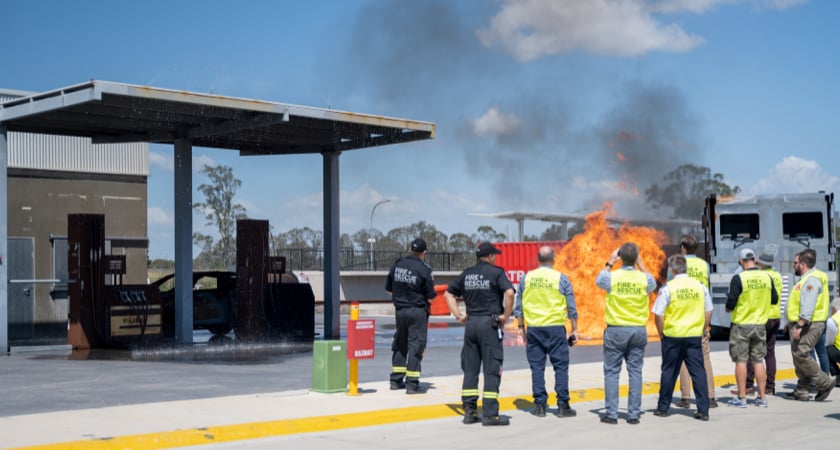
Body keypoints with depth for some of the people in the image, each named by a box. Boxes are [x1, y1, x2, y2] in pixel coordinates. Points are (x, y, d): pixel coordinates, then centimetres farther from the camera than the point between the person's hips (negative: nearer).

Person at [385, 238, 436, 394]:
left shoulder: (397, 265, 2)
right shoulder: (423, 269, -13)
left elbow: (388, 289, 9)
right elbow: (430, 298, -10)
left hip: (400, 310, 5)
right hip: (418, 311, -5)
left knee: (399, 345, 17)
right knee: (416, 345, 0)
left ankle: (396, 380, 21)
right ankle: (412, 384, 0)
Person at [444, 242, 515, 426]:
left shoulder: (466, 274, 12)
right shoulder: (496, 272, -4)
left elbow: (448, 294, 14)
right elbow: (509, 293, -19)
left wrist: (459, 315, 11)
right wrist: (505, 316, -8)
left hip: (471, 323, 5)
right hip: (489, 323, -5)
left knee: (470, 369, 10)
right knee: (492, 370, -2)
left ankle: (469, 411, 12)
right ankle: (490, 414, -2)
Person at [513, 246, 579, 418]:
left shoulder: (526, 278, 4)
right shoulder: (561, 278, -3)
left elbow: (518, 306, 9)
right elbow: (571, 308, -1)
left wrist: (521, 327, 18)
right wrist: (574, 329, 7)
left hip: (533, 328, 3)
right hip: (555, 327, -2)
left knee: (537, 367, 7)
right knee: (561, 366, 4)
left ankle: (539, 405, 8)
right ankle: (562, 405, 3)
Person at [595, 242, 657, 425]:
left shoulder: (612, 277, -9)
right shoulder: (644, 278, -5)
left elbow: (598, 281, 15)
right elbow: (653, 284, 21)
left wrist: (610, 262, 22)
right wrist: (641, 264, 23)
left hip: (615, 330, -2)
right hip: (638, 330, 2)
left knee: (611, 372, 5)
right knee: (635, 372, 7)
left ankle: (611, 413, 4)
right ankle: (634, 414, 8)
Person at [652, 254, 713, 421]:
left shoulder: (668, 288, -10)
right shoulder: (700, 286, 2)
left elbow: (658, 315, -10)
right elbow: (709, 311, 8)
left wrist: (661, 333, 4)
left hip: (673, 335, -2)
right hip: (695, 335, 2)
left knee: (669, 372, 9)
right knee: (698, 371, 5)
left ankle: (663, 408, 19)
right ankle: (703, 410, 3)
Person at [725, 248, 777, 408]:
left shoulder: (738, 278, -14)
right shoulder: (767, 277, 0)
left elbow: (731, 302, -16)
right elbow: (774, 300, 9)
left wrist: (728, 308, 5)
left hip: (741, 324, -4)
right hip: (760, 324, 4)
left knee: (741, 361, 3)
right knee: (758, 361, 11)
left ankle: (741, 397, 5)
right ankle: (762, 397, 13)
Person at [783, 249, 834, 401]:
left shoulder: (812, 279, -15)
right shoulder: (807, 278, 20)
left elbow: (808, 306, -25)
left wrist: (799, 326, -29)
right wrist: (792, 323, 26)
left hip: (809, 325, -11)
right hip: (801, 325, 11)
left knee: (801, 355, -14)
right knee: (799, 356, 10)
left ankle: (825, 383, -6)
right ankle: (802, 391, 14)